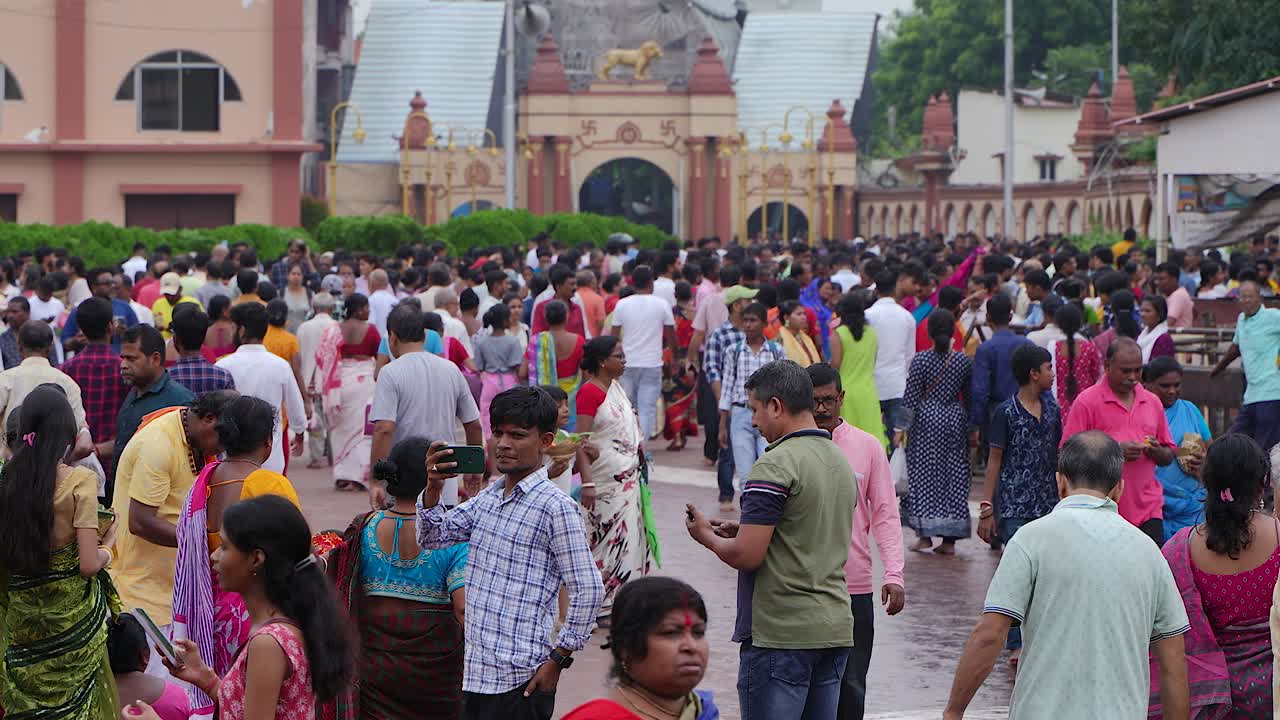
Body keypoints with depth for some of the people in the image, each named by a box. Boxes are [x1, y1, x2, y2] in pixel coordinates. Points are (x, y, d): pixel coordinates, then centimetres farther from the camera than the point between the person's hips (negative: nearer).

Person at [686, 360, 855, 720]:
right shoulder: (841, 461, 12)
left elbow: (746, 556, -18)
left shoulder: (775, 465, -15)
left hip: (781, 634, -8)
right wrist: (745, 530, 16)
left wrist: (707, 536, 2)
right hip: (835, 628, 8)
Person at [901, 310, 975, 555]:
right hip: (955, 420, 3)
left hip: (927, 419, -3)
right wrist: (973, 430, 15)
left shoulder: (921, 360, -9)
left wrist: (901, 428, -2)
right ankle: (949, 539, 5)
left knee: (924, 476, 3)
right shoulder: (963, 361, 0)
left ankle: (925, 535, -1)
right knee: (954, 477, 6)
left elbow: (911, 398, -8)